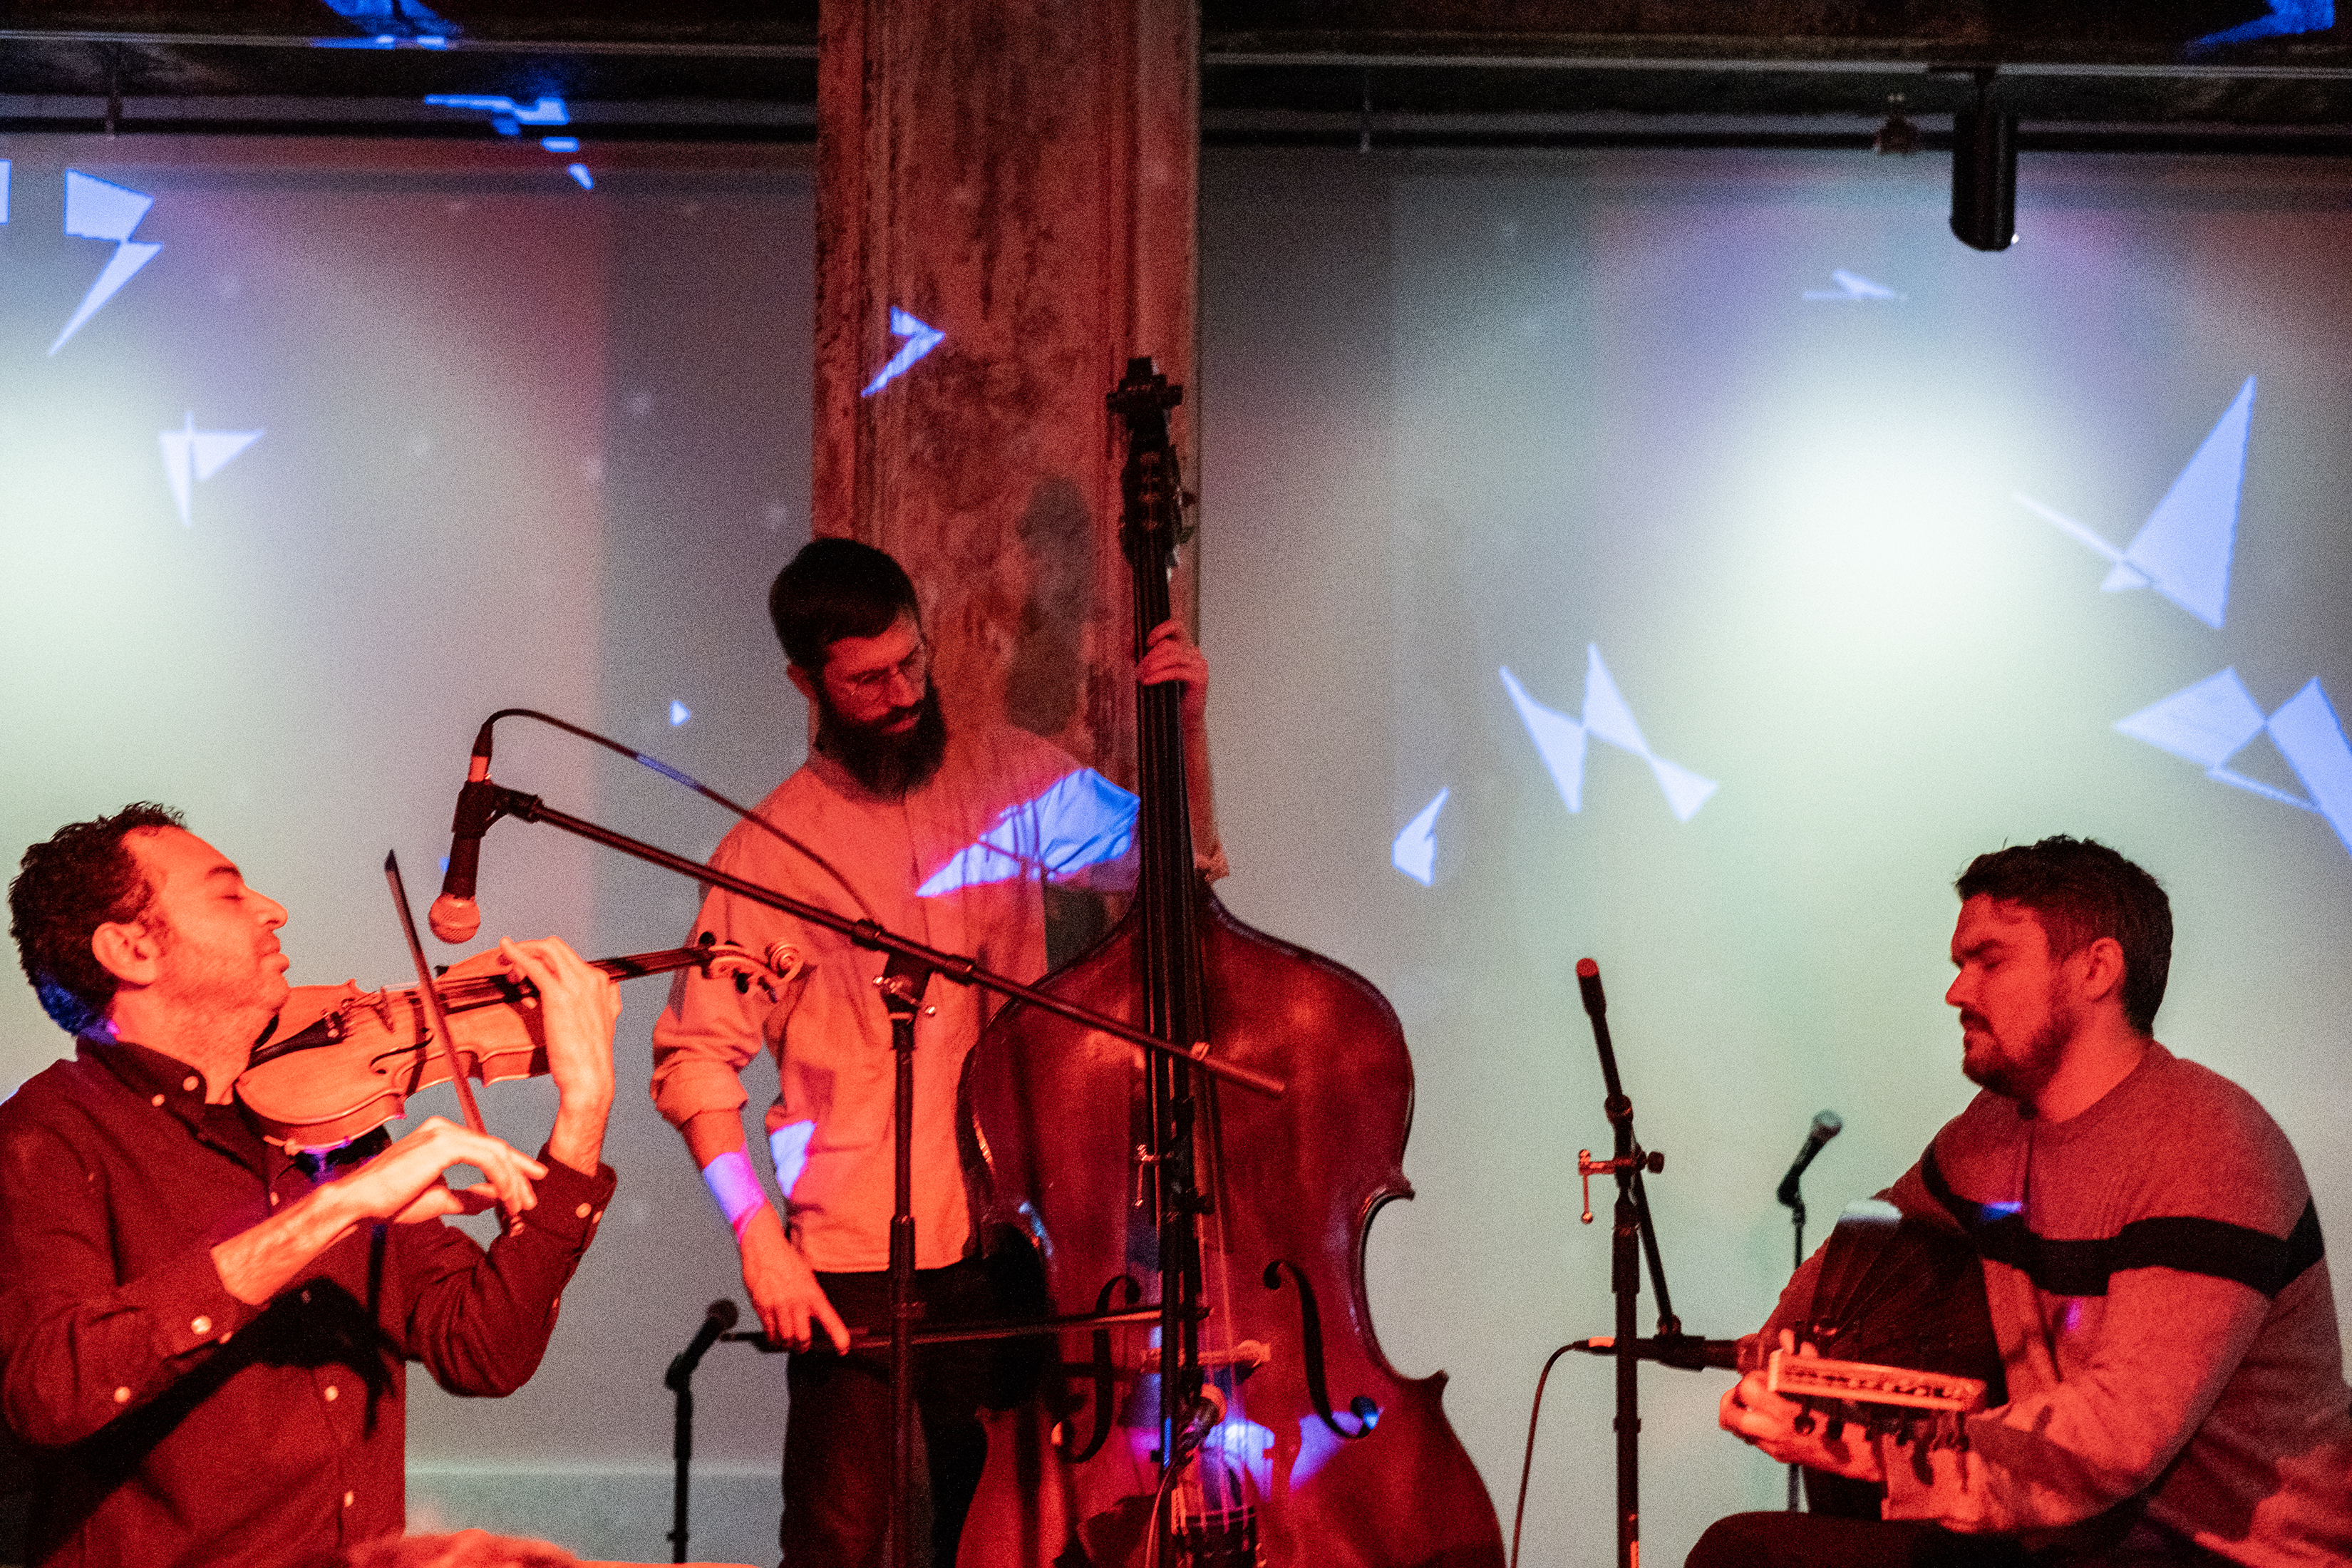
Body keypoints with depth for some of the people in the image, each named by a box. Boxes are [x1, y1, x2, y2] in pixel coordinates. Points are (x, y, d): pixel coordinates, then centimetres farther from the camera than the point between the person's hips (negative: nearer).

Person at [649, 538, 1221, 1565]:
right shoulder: (768, 852, -5)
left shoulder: (1009, 776, 5)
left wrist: (1187, 728, -1)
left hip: (1005, 1241, 3)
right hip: (853, 1268, -3)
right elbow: (693, 1060, -6)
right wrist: (759, 1239, -15)